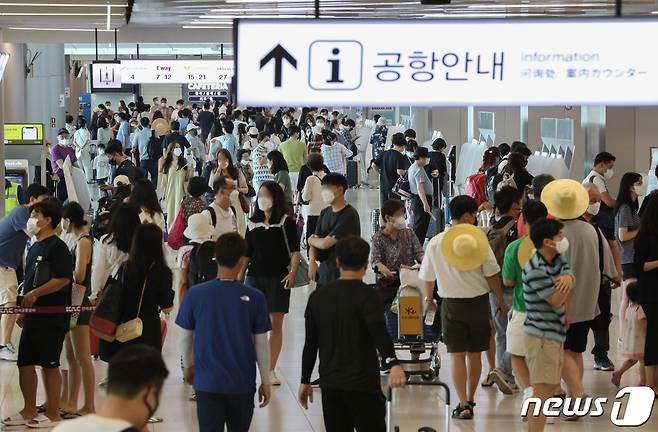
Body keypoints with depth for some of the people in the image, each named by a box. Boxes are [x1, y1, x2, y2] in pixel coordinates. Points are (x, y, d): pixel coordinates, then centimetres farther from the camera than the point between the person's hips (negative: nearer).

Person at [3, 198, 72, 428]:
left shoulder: (57, 247, -12)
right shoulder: (34, 248, 17)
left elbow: (63, 279, -21)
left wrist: (35, 293, -22)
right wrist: (23, 312, 20)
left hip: (52, 317, -9)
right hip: (33, 315, 9)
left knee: (49, 364, -2)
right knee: (25, 363, 11)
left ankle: (53, 414, 7)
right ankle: (29, 412, 22)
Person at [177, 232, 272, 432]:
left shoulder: (195, 294, -9)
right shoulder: (254, 298, -10)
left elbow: (186, 337, 1)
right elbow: (261, 343, -5)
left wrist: (188, 367, 19)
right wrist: (265, 381, 6)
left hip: (207, 382, 0)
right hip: (242, 383, 0)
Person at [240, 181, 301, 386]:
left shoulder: (286, 222, -2)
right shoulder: (253, 223, 9)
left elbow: (295, 251, -6)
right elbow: (247, 254, 14)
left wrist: (292, 273, -19)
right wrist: (239, 277, 9)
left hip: (279, 278, -3)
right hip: (255, 276, 3)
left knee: (276, 324, 1)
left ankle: (271, 370, 6)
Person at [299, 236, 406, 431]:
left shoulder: (317, 296, 6)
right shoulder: (366, 295, -9)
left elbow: (310, 344, 10)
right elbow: (379, 332, -27)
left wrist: (305, 381, 18)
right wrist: (393, 363, -40)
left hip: (330, 384, 5)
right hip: (363, 385, -5)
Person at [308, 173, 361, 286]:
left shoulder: (349, 215, -15)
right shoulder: (325, 213, 10)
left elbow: (325, 243, -18)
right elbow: (314, 244, 10)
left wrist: (311, 240, 3)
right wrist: (312, 261, -10)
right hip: (324, 274, 7)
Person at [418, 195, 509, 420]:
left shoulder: (436, 243, -4)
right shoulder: (478, 239, -10)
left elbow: (428, 277, 7)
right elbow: (492, 274, -7)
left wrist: (429, 299, 25)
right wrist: (501, 301, 6)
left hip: (452, 303, 0)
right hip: (478, 301, 0)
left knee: (457, 355, 1)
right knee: (474, 354, 13)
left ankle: (463, 404, -7)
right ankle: (470, 400, 24)